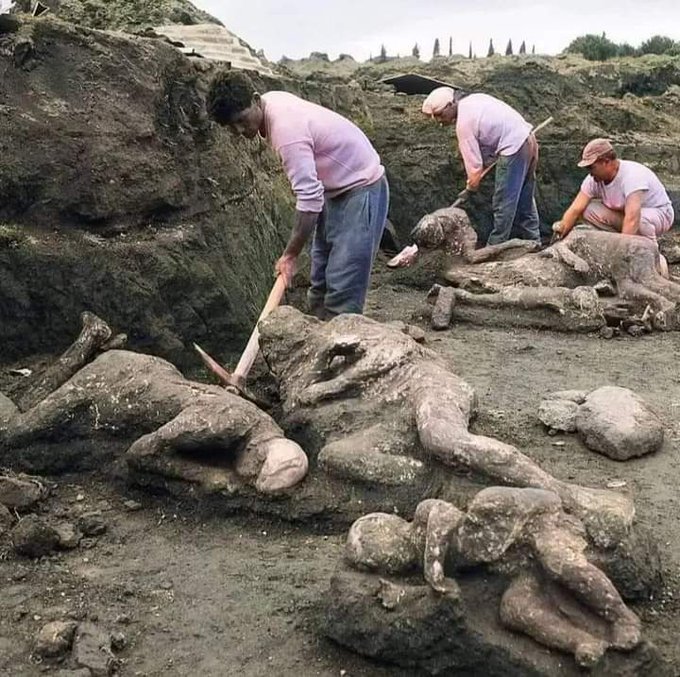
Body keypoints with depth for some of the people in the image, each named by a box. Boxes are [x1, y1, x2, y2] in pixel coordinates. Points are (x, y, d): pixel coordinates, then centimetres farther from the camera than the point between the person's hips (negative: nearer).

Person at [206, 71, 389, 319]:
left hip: (361, 189, -10)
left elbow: (309, 199, -31)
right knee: (320, 285, 11)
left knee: (342, 291, -15)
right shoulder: (271, 101, -1)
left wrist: (291, 255, -23)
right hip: (336, 189, 10)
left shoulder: (287, 131, -30)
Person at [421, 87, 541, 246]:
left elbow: (474, 163, -13)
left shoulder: (464, 123, -16)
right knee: (524, 200, 19)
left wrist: (471, 186, 3)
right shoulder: (474, 99, 9)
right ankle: (532, 243, 27)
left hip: (514, 150, -10)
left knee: (503, 204, -1)